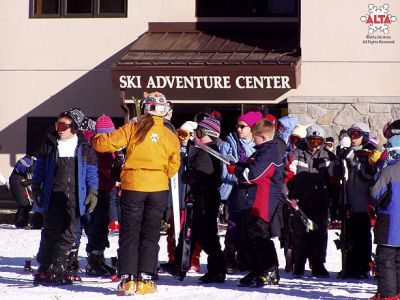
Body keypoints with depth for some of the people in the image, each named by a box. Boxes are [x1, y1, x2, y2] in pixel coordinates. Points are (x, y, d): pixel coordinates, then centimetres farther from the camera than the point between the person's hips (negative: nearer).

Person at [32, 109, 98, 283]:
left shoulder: (85, 147, 7)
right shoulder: (50, 144, 8)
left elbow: (91, 170, 10)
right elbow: (39, 168, 12)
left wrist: (92, 190, 3)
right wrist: (36, 188, 7)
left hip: (74, 197, 1)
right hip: (53, 196, -1)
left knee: (69, 233, 1)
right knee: (51, 231, -2)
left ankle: (58, 267, 9)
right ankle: (45, 267, 4)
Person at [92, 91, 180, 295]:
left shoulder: (133, 128, -5)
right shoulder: (171, 136, 2)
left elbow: (105, 143, -7)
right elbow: (173, 166, 8)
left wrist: (95, 138, 14)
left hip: (132, 187, -1)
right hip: (158, 189, 1)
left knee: (129, 234, 7)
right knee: (150, 235, 10)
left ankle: (128, 279, 1)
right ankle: (144, 280, 6)